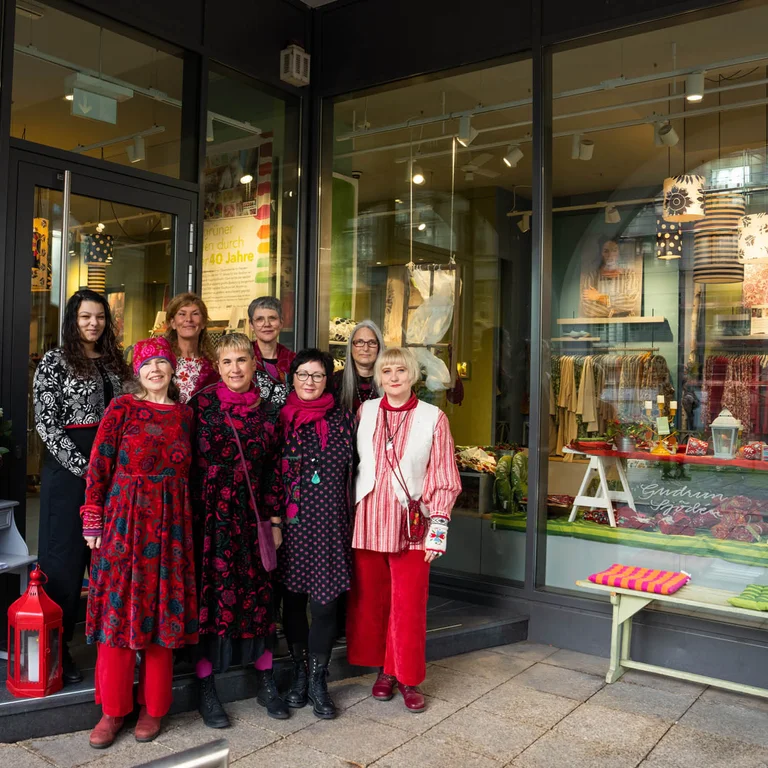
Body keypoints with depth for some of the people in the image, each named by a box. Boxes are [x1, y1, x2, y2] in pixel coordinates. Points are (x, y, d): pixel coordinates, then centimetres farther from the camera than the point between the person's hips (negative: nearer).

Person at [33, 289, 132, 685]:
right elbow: (46, 424, -9)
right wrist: (84, 466, -15)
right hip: (69, 470, -5)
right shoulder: (54, 362, -2)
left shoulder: (114, 362, 13)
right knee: (65, 557, 1)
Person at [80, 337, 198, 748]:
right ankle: (113, 709, 18)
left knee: (163, 611, 7)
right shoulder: (121, 408, -1)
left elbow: (187, 472, 11)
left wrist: (187, 521, 7)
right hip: (125, 518, -2)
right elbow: (98, 466, -2)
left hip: (171, 522, 3)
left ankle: (153, 707, 22)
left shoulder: (184, 413, 8)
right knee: (119, 609, 3)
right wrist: (93, 521, -5)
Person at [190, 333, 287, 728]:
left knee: (259, 595, 9)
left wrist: (275, 519, 7)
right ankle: (207, 691, 18)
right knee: (210, 593, 3)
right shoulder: (202, 403, -3)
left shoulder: (266, 410, 6)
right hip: (210, 515, -3)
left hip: (252, 516, 3)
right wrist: (188, 518, -8)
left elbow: (273, 469, 9)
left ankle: (266, 683, 24)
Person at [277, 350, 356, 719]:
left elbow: (352, 471, 11)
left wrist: (351, 517, 7)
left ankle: (317, 680, 16)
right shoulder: (279, 417, 3)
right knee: (292, 598, 10)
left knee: (325, 601, 0)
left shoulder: (343, 419, 6)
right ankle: (299, 671, 29)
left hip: (330, 522, 0)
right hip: (290, 521, 0)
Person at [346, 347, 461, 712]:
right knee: (370, 600, 10)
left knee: (409, 606, 2)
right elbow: (351, 464, 11)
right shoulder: (364, 412, 5)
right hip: (367, 521, 3)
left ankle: (407, 678, 21)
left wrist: (437, 530, -5)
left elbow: (443, 479, -1)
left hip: (409, 524, -2)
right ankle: (384, 670, 29)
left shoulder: (433, 418, -2)